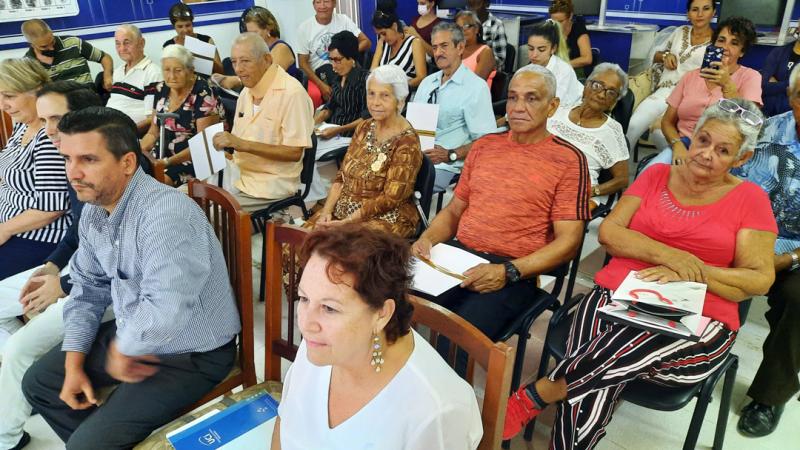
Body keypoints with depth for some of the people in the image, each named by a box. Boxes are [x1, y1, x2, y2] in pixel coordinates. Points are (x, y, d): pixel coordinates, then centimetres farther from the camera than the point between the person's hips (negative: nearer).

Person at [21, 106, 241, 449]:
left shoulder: (165, 213, -32)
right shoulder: (93, 210, -1)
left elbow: (165, 312, -41)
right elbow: (88, 288, 10)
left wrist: (121, 349, -20)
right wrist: (74, 364, 3)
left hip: (191, 355, -9)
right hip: (130, 336, 9)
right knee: (38, 382, 17)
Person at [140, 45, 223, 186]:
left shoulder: (203, 94, -12)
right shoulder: (161, 90, 8)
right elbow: (153, 133, 17)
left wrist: (168, 162, -22)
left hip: (195, 159, -6)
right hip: (162, 156, 6)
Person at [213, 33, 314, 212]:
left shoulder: (292, 93, -14)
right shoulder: (246, 92, 13)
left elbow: (294, 153, -18)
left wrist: (243, 144, -22)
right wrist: (224, 143, -3)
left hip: (272, 186, -7)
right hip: (240, 178, 7)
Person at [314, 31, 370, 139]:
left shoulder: (365, 79, -10)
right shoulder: (338, 78, 12)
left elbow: (367, 117, -13)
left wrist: (337, 130, -20)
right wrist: (311, 123, 2)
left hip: (351, 135, -7)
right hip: (332, 129, 7)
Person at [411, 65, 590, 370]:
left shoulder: (568, 160, 1)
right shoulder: (484, 145, 17)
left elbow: (568, 240, -5)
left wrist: (508, 272, -17)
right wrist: (427, 238, 1)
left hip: (514, 272, -4)